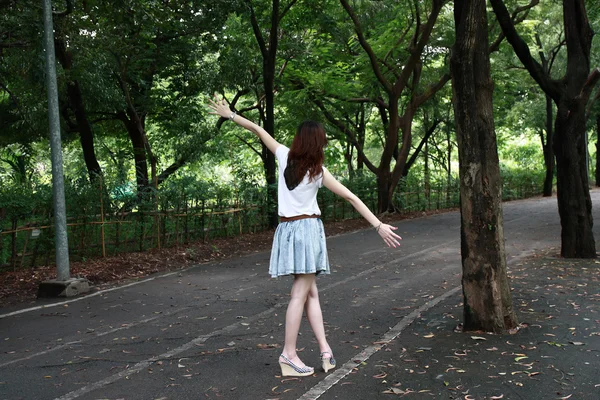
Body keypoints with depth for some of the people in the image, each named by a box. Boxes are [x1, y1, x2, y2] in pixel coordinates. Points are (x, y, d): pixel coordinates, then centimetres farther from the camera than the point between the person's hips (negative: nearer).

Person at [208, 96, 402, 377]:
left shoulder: (284, 156, 0)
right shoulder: (318, 172, -9)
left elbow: (258, 130, 10)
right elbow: (352, 198, -9)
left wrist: (230, 114, 22)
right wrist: (379, 226, -8)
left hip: (287, 230, 5)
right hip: (308, 228, -5)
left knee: (310, 291, 8)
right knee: (300, 293, -4)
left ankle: (325, 349, 6)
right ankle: (288, 355, -4)